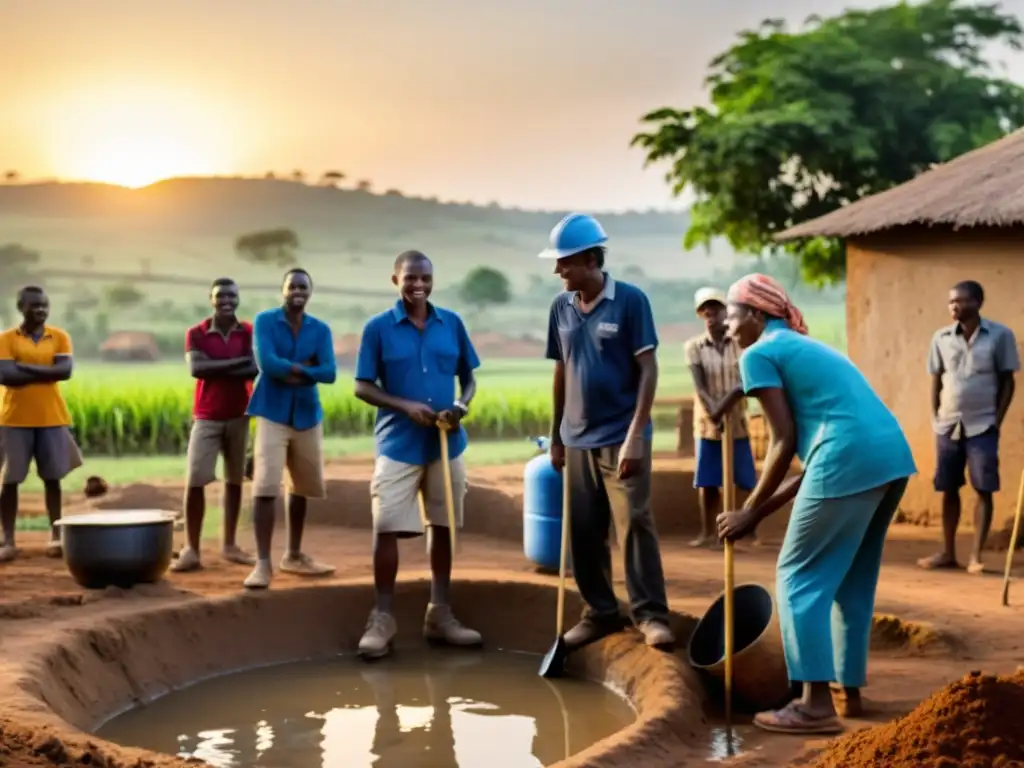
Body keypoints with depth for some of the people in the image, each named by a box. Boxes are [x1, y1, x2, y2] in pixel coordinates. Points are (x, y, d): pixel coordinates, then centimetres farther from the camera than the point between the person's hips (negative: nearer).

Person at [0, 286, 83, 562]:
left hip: (52, 418, 2)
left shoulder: (59, 336, 4)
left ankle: (56, 535, 16)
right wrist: (45, 371, -12)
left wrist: (26, 367, -13)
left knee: (52, 477, 7)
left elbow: (65, 371, -10)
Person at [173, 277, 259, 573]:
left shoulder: (249, 332, 3)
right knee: (194, 481, -9)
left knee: (234, 480, 7)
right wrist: (236, 362, -15)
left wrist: (214, 368, -15)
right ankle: (191, 549, -6)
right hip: (206, 418, -2)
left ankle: (229, 545, 17)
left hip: (238, 416, 2)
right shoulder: (195, 333, 0)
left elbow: (253, 370, -12)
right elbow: (196, 368, -16)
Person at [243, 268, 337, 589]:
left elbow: (330, 373, -9)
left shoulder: (320, 329, 4)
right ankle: (262, 563, -13)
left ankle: (294, 556, 28)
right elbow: (266, 363, -18)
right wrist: (305, 367, -11)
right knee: (265, 487, -14)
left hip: (307, 415, 4)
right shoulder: (264, 320, -3)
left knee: (302, 487, 13)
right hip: (272, 413, -4)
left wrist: (292, 373, -18)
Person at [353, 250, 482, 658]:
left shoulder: (452, 323, 3)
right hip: (398, 445, -3)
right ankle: (382, 617, 6)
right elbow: (362, 387, -3)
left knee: (443, 526, 10)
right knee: (387, 528, -4)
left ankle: (439, 613, 21)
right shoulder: (378, 327, -4)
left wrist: (461, 405, -11)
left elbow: (468, 377, 11)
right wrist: (406, 406, -17)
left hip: (446, 444, 3)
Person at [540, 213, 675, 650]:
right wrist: (555, 436, 14)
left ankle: (651, 614, 2)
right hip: (578, 440, 5)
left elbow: (648, 370, -10)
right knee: (583, 531, 8)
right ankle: (600, 612, 19)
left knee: (635, 524, -5)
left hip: (621, 437, -5)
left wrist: (635, 435, -17)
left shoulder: (630, 301, -9)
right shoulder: (561, 307, 6)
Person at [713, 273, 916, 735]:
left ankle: (817, 704, 0)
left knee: (799, 576, 2)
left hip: (849, 462, -9)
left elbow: (785, 443, -5)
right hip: (891, 457, 9)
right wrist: (762, 510, 20)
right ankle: (848, 689, 26)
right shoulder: (804, 348, 28)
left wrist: (750, 510, 4)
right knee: (851, 580, 20)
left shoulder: (759, 354, 2)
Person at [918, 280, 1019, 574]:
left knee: (984, 490, -2)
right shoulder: (941, 337, 5)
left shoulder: (1000, 335, -3)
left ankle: (976, 556, 2)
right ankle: (948, 553, 17)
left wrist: (997, 420, -6)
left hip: (982, 426, -3)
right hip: (948, 426, 3)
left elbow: (1007, 381, 0)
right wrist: (935, 418, 4)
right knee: (948, 490, 7)